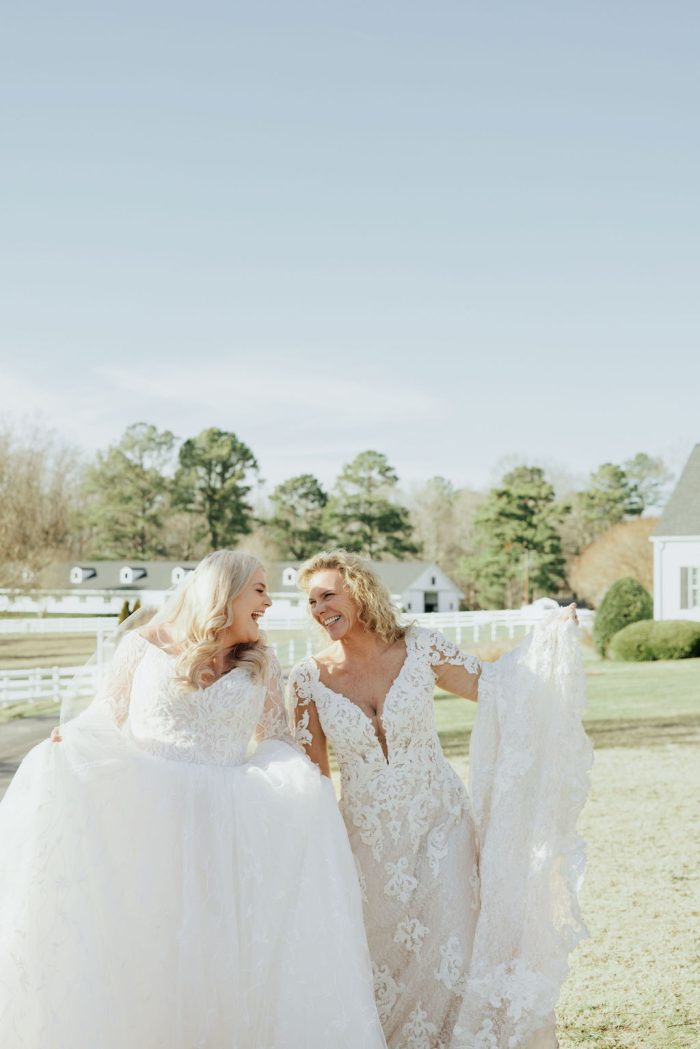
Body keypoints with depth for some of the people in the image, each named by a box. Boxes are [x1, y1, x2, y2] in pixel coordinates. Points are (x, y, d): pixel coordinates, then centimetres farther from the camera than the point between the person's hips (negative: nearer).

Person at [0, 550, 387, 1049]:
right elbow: (105, 721, 8)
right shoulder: (146, 647, 4)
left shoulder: (260, 663, 11)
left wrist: (305, 782, -7)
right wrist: (64, 746, -11)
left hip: (227, 820, 2)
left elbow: (276, 742, 12)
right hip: (143, 818, -2)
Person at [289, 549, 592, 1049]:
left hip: (439, 824, -1)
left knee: (453, 952, -6)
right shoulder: (311, 677, -7)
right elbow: (312, 770, 1)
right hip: (371, 838, 1)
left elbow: (493, 685, 0)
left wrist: (550, 636, -10)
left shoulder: (419, 648, -9)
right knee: (389, 958, 9)